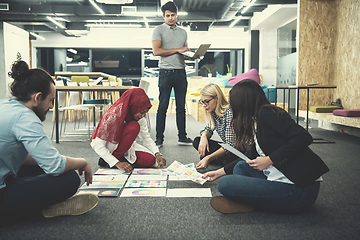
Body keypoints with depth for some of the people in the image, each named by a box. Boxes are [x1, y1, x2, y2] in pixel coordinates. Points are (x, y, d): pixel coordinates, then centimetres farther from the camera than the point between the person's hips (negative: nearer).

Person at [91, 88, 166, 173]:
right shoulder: (112, 116, -32)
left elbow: (146, 138, -6)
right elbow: (98, 146, -32)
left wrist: (157, 154, -23)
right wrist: (117, 163, -40)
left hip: (123, 146, 6)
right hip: (110, 146, -6)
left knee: (150, 160, -17)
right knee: (134, 127, -31)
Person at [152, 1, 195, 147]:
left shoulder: (183, 32, 19)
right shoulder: (159, 30, 3)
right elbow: (156, 51, -10)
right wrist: (177, 49, -10)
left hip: (181, 73, 5)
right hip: (166, 73, -4)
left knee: (181, 106, 6)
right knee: (163, 106, -2)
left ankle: (182, 137, 13)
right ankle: (159, 138, 4)